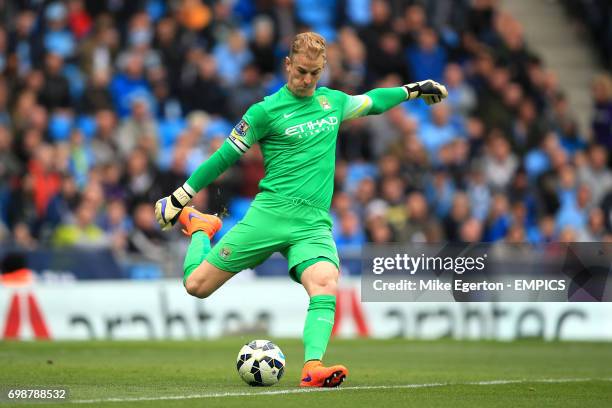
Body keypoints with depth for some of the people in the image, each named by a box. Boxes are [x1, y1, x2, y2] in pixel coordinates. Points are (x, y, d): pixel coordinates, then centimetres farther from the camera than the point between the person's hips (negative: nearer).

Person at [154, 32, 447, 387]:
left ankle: (313, 368, -39)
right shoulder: (266, 111, -2)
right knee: (196, 286, -4)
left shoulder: (333, 101, 14)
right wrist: (179, 197, 7)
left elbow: (371, 102, 36)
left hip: (314, 224, 3)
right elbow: (225, 157, 4)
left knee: (325, 283, -29)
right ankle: (199, 226, 27)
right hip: (270, 212, -3)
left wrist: (412, 90, 35)